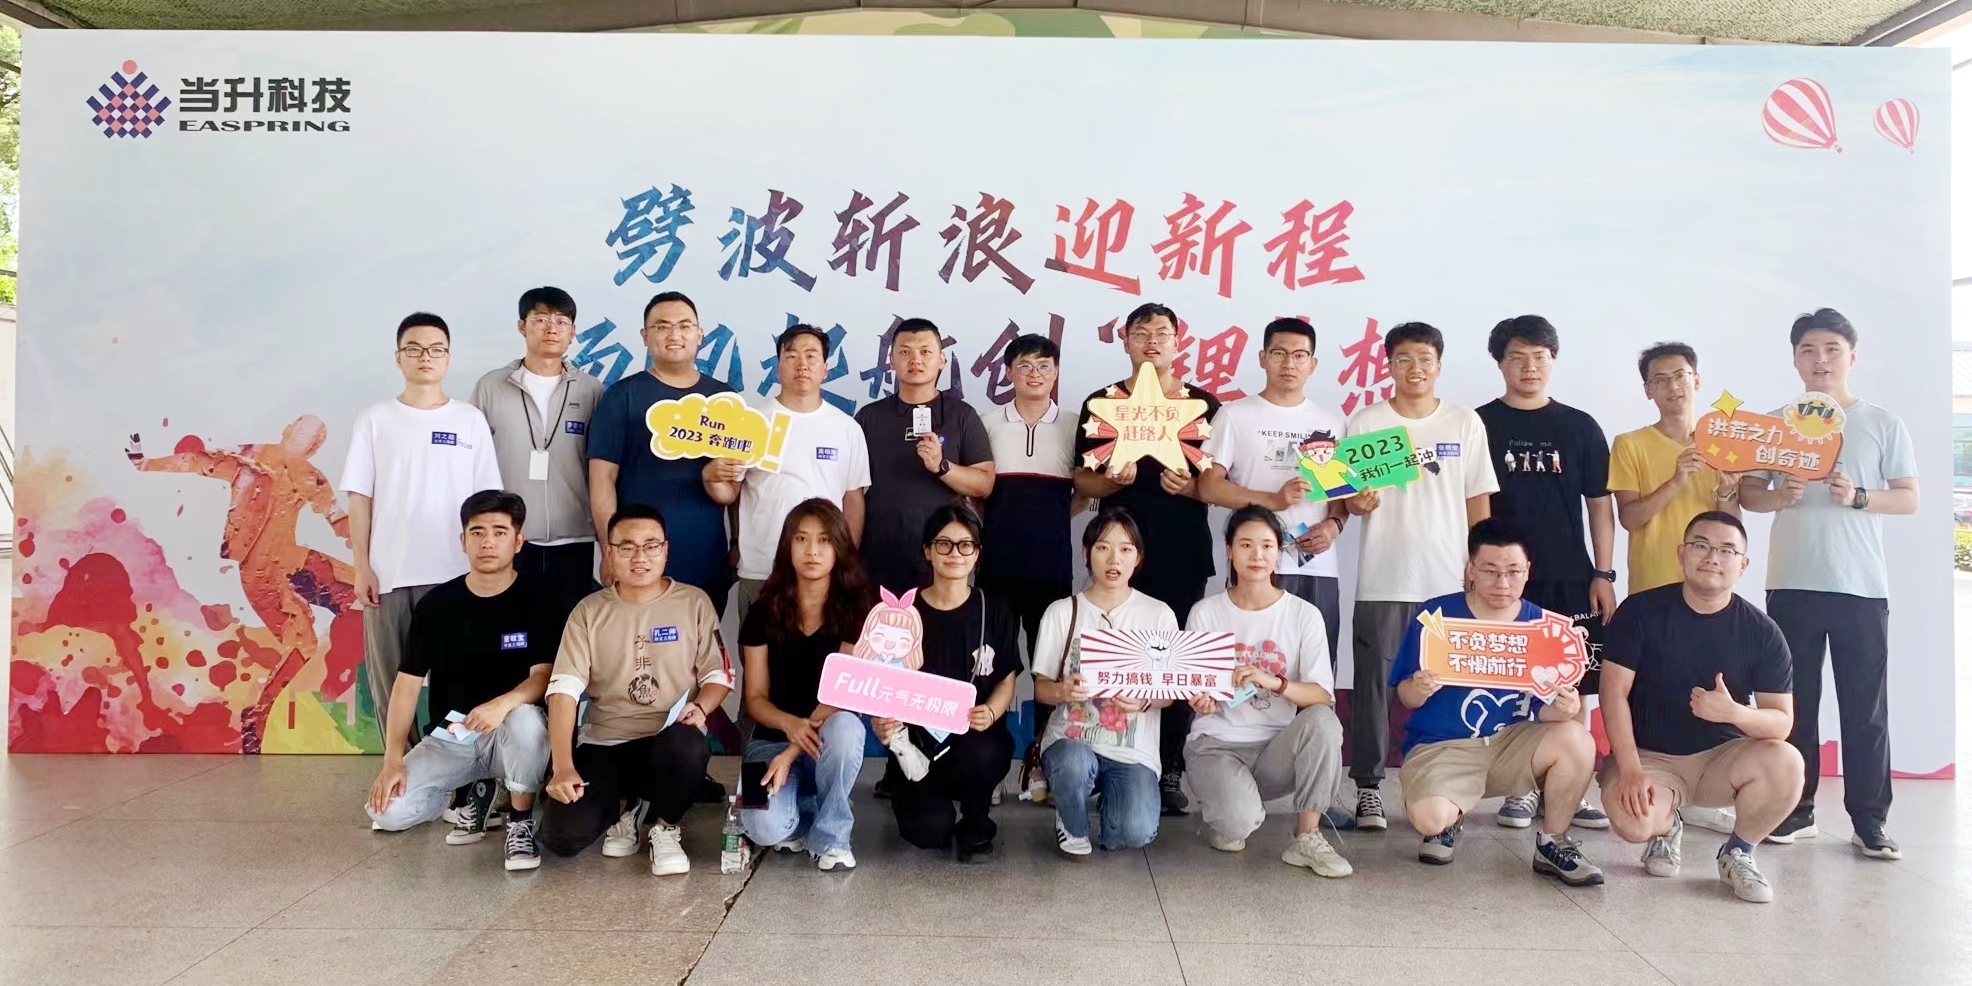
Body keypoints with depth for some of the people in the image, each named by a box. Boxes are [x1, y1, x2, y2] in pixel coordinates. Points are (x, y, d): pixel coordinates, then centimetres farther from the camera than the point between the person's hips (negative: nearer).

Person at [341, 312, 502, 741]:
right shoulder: (374, 419, 5)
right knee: (389, 682, 6)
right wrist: (361, 567, -3)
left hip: (453, 574, 0)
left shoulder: (470, 420, 5)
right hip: (388, 574, 1)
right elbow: (360, 499, 3)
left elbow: (486, 499, 5)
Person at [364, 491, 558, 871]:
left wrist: (503, 703, -35)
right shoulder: (436, 604, -1)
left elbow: (544, 676, -13)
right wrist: (392, 759, -9)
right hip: (450, 737, 3)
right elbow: (408, 682, 0)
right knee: (388, 812, -16)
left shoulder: (538, 597, -8)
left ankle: (520, 822, -14)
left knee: (525, 719, -38)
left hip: (510, 733, -3)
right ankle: (474, 792, 13)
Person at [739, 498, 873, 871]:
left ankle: (831, 835, -13)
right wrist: (790, 724, -25)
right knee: (766, 827, -29)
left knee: (846, 727, -38)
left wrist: (792, 753, -23)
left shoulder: (854, 610, -5)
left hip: (828, 741, 0)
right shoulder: (765, 612, -1)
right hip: (772, 738, 0)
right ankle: (803, 813, 10)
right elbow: (756, 698, -2)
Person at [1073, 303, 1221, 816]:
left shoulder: (1204, 404, 9)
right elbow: (1082, 480, 6)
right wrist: (1113, 479, -15)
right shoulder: (1102, 402, 9)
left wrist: (1190, 487, -13)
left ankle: (1169, 773, 8)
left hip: (1184, 555, 0)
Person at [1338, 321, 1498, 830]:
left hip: (1449, 581, 1)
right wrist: (1356, 503, -19)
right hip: (1382, 581, -1)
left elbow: (1478, 501, 9)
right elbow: (1344, 497, 4)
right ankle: (1368, 785, 9)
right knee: (1373, 683, 1)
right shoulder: (1365, 422, 4)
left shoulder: (1465, 423, 8)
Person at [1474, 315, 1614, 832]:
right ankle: (1521, 788, 12)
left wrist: (1603, 574, 1)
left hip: (1570, 581, 1)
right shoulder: (1480, 425, 4)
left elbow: (1600, 503, 8)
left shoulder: (1580, 427, 8)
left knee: (1571, 687, 4)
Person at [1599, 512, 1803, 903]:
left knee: (1786, 764, -29)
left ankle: (1737, 852, 1)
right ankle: (1667, 828, 10)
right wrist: (1630, 769, -23)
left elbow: (1782, 722, -6)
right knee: (1633, 821, -33)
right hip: (1648, 755, -2)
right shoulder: (1640, 611, -9)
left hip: (1721, 757, 2)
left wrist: (1735, 712, -30)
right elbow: (1614, 692, -12)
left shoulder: (1762, 632, -4)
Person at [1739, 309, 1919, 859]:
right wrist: (1779, 497, -12)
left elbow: (1909, 499, 4)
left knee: (1866, 707, 1)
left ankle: (1869, 819, 9)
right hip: (1791, 584, 1)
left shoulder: (1882, 425, 5)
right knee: (1794, 703, 7)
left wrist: (1858, 497, -13)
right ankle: (1796, 812, 16)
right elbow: (1747, 493, 9)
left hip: (1862, 586, -1)